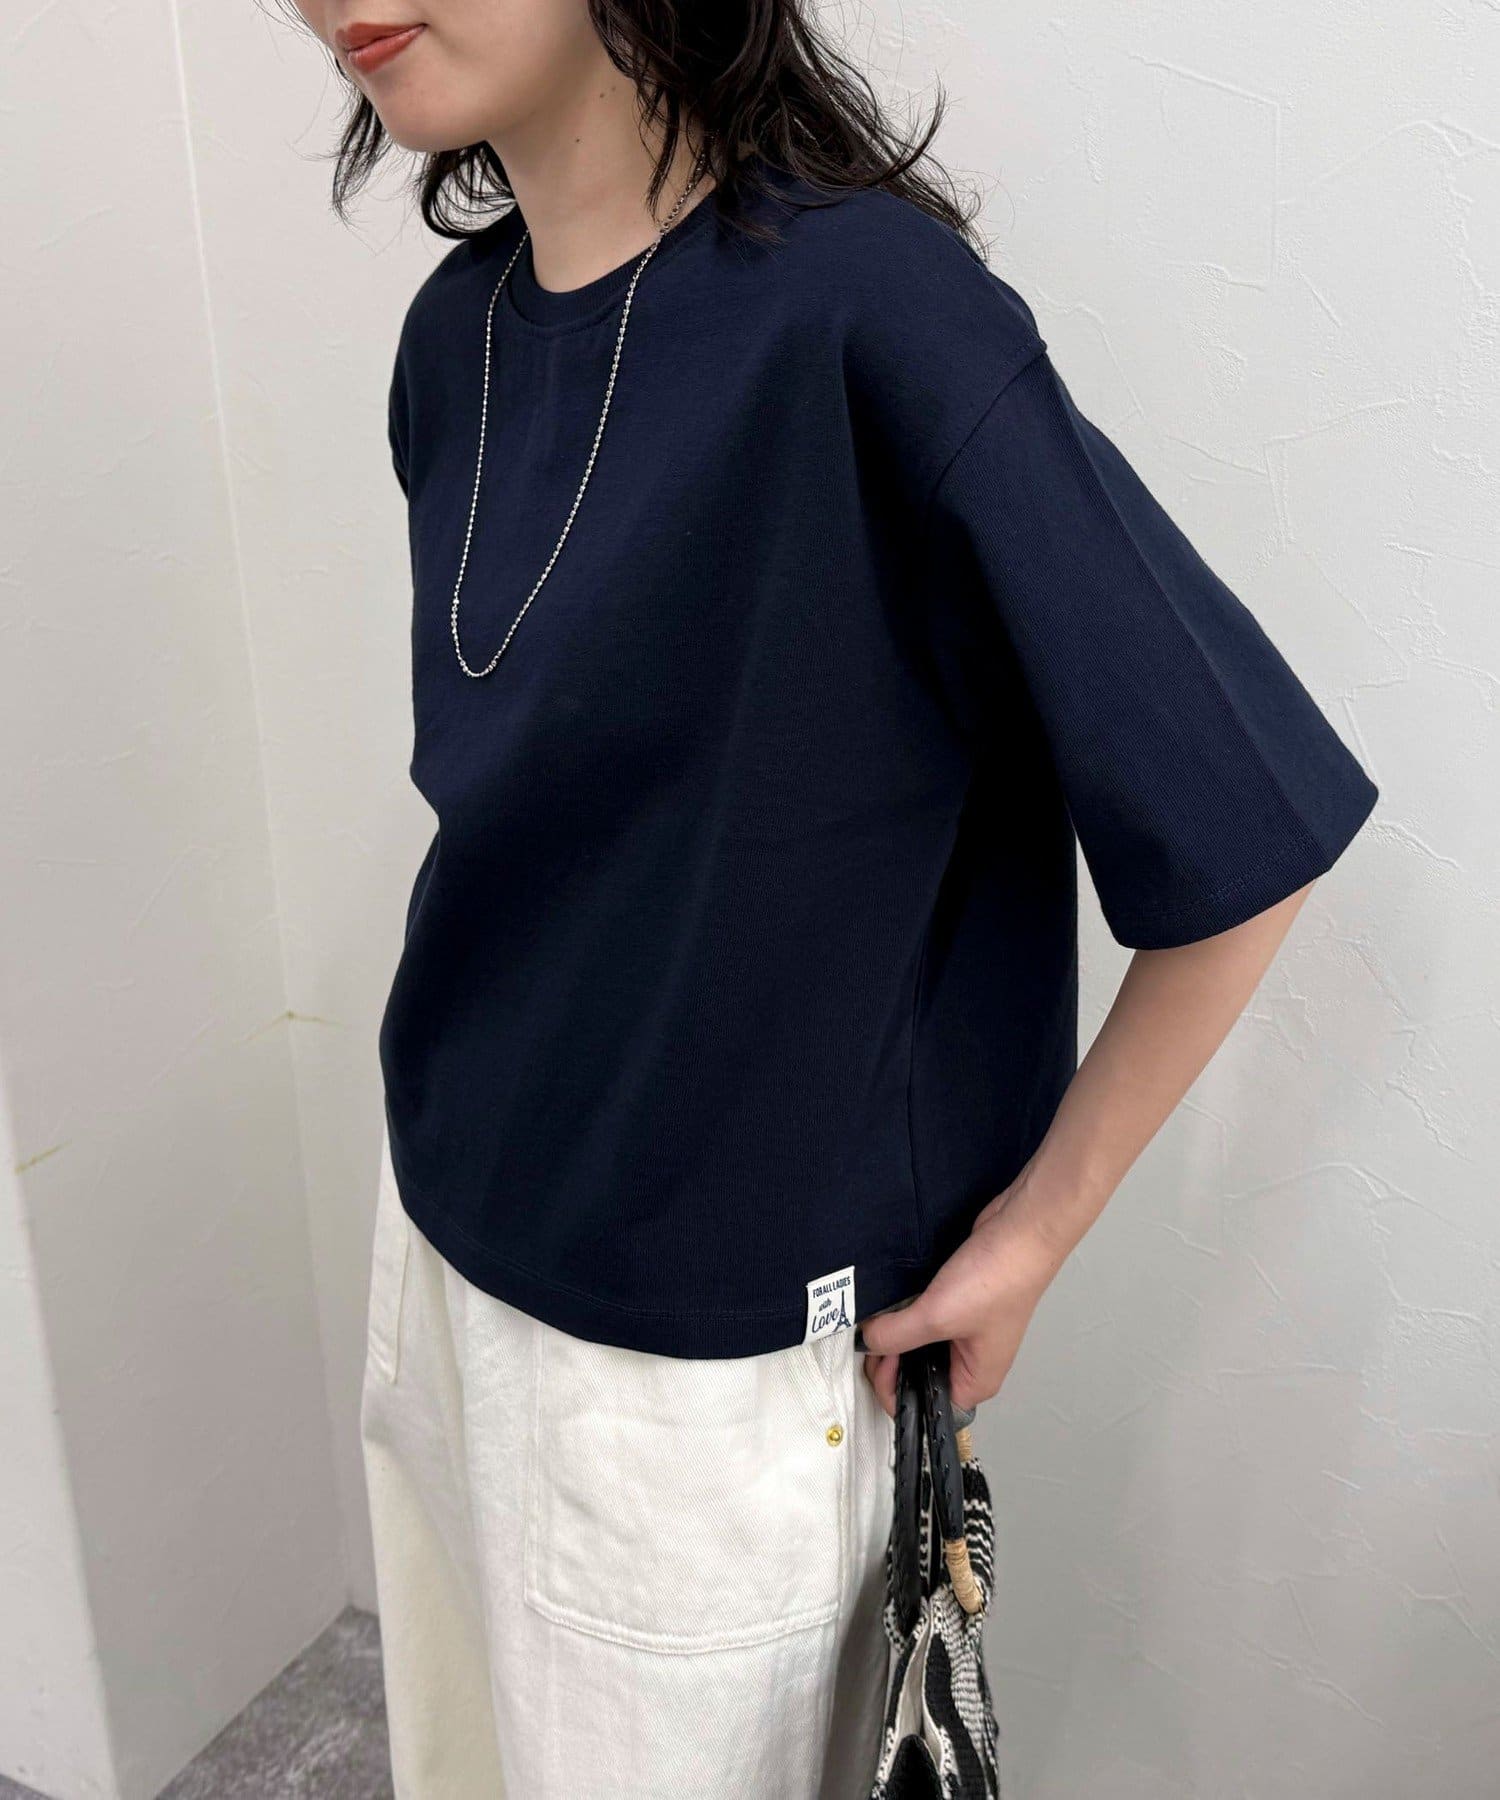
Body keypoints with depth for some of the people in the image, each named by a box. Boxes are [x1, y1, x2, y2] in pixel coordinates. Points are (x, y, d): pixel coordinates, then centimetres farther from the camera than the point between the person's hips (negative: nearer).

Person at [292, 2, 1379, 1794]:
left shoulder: (867, 303, -22)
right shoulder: (456, 334, 0)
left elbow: (1238, 835, -20)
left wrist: (1037, 1223, -11)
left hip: (709, 1356, -6)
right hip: (443, 1238, 7)